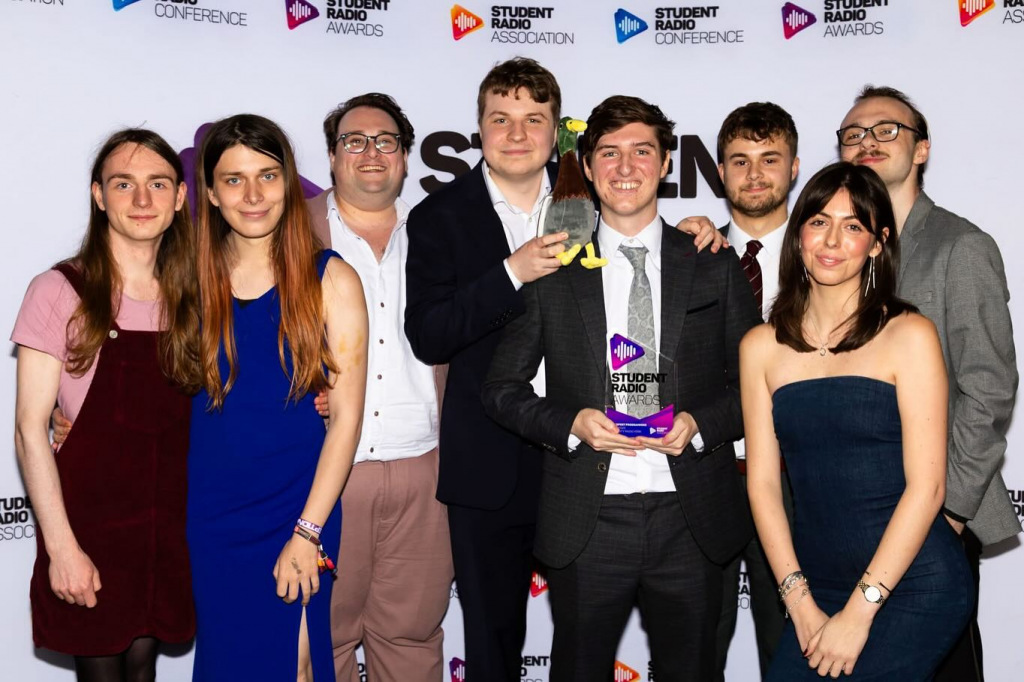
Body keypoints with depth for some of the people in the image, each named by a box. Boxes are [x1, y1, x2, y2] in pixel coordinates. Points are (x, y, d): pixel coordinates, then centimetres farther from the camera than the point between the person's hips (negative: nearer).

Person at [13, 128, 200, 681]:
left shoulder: (191, 298, 4)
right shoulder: (60, 293, -10)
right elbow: (30, 429, -11)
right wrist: (61, 547, -13)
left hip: (170, 525, 4)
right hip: (89, 524, -4)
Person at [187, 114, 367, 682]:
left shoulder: (330, 280, -6)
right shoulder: (191, 277, 1)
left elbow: (347, 414, -8)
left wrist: (307, 532, -11)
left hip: (296, 512, -2)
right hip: (209, 516, 2)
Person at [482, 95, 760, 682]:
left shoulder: (716, 269, 6)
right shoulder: (553, 271, 3)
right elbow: (502, 388, 5)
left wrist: (700, 424, -10)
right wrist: (570, 424, -12)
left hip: (691, 521, 1)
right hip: (586, 523, -1)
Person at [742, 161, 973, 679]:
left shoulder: (909, 335, -5)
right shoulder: (761, 346, 5)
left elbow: (926, 485, -9)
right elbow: (762, 481, 3)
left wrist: (859, 611, -11)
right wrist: (801, 604, -4)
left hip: (912, 585, -3)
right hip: (816, 588, 3)